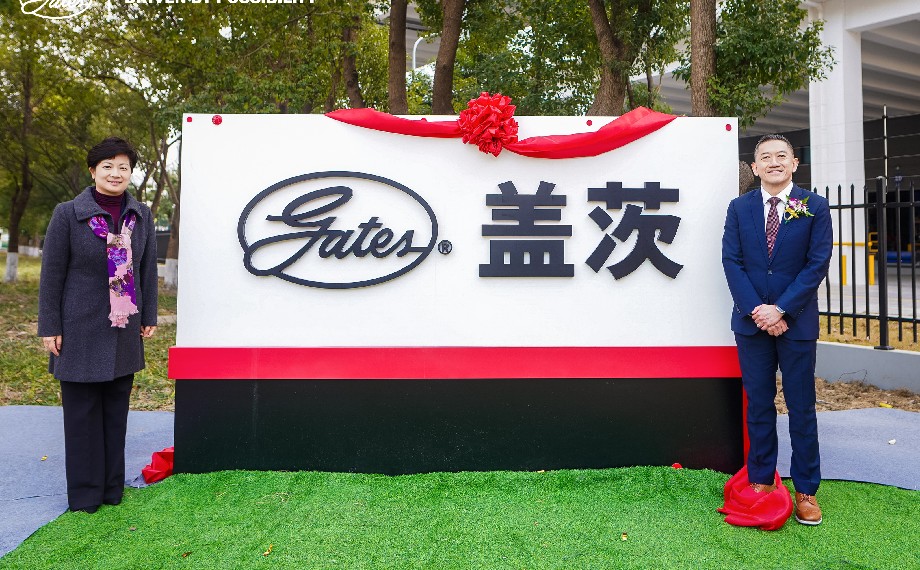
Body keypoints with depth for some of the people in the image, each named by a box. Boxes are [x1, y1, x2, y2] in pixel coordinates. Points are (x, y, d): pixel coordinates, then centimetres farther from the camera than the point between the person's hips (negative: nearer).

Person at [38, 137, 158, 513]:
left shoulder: (141, 215, 4)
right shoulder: (68, 214, -6)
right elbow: (51, 273, -4)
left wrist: (149, 317, 8)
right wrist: (49, 327, -6)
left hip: (123, 330, 3)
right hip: (81, 330, -3)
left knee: (116, 409, 11)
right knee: (82, 411, 6)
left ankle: (112, 487, 24)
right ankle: (84, 493, 19)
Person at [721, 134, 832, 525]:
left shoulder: (815, 207, 1)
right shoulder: (739, 208, 5)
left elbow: (817, 264, -6)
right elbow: (731, 262, -1)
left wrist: (781, 309, -14)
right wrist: (756, 310, -12)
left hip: (797, 321, -1)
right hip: (751, 321, 2)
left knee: (801, 408, 6)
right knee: (758, 405, 10)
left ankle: (806, 490, 18)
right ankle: (761, 480, 21)